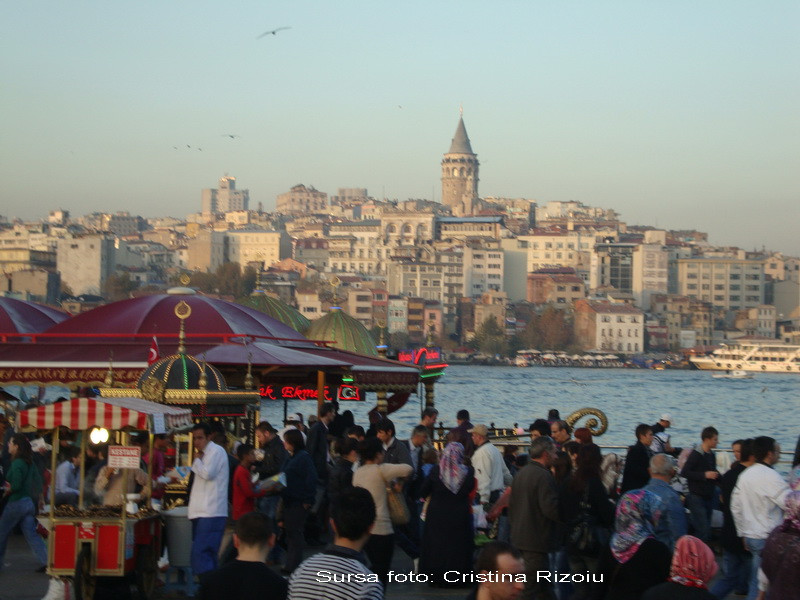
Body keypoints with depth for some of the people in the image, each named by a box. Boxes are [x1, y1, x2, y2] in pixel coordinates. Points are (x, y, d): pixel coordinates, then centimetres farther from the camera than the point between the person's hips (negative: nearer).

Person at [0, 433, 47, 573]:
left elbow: (15, 485, -24)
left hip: (16, 503, -8)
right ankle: (46, 561, -6)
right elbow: (38, 480, 15)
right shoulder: (30, 463, 10)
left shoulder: (17, 464, -17)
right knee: (31, 534, 5)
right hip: (30, 502, 8)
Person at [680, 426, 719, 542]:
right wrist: (704, 475, -20)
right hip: (697, 497, -8)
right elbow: (684, 472, -17)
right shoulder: (696, 454, -12)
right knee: (702, 530, -13)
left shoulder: (711, 455, 12)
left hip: (708, 497, 8)